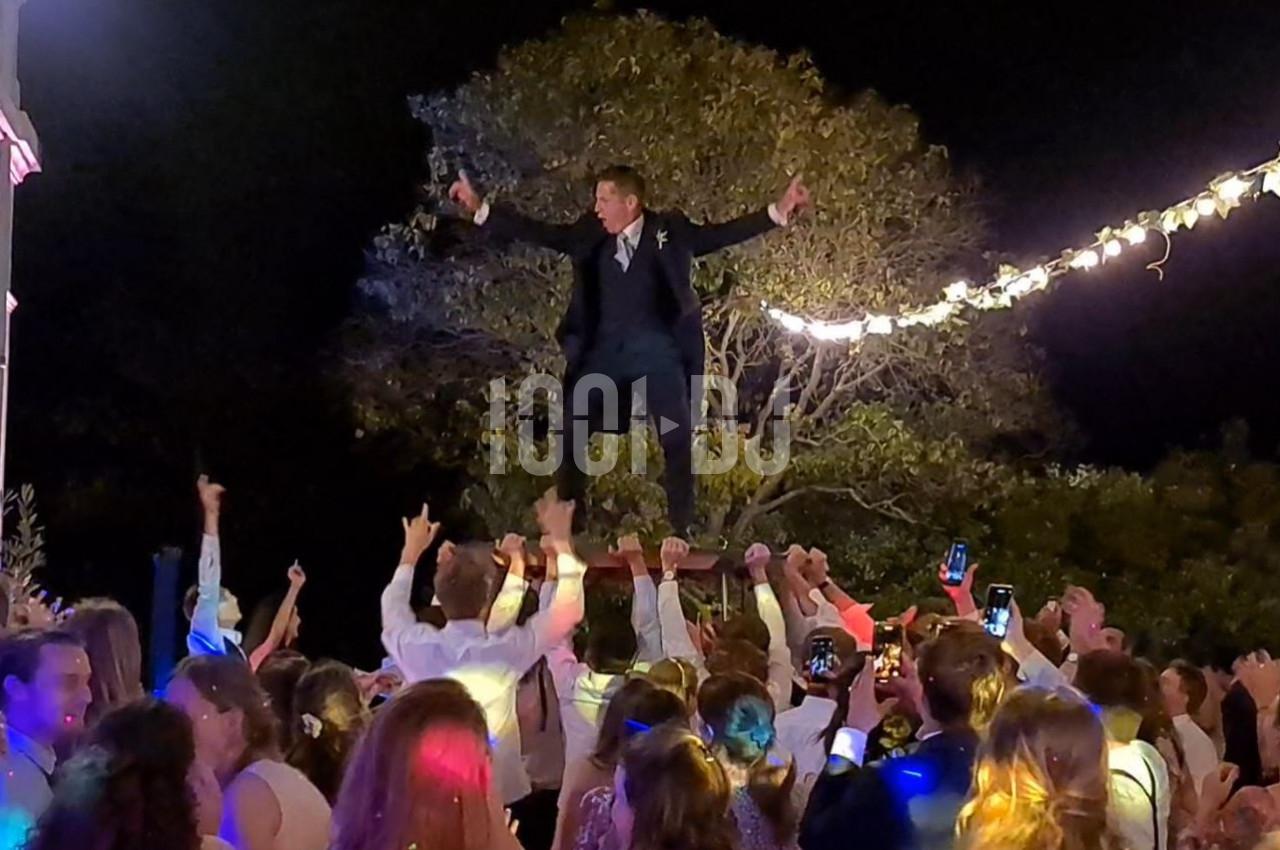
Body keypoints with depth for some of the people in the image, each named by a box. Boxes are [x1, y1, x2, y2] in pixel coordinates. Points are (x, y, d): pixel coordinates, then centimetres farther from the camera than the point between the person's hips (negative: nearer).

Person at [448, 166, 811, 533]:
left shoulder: (670, 230, -2)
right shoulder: (589, 234, 2)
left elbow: (723, 233, -5)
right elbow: (539, 232, 5)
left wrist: (778, 211, -15)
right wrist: (480, 209, 0)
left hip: (656, 349, -2)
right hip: (604, 349, 2)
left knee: (678, 439, -3)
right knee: (572, 432, 0)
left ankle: (682, 528, 11)